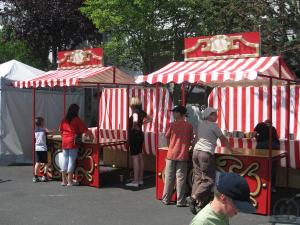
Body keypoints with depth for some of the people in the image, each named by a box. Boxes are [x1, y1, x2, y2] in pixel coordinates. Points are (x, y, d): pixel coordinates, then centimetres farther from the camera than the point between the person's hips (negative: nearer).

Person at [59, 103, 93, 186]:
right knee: (71, 161, -1)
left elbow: (61, 130, 14)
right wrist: (91, 136, 7)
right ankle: (70, 181, 2)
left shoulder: (64, 120, 8)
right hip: (73, 142, -5)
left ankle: (64, 180, 13)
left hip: (64, 142, 5)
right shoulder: (77, 120, -6)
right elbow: (85, 130, -6)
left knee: (64, 160, 9)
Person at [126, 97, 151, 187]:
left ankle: (135, 181, -1)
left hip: (134, 136, -9)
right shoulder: (141, 111, 7)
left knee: (135, 158, -5)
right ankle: (140, 179, 21)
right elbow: (149, 119, 23)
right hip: (140, 135, 9)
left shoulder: (135, 111, -17)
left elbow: (135, 120, -38)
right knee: (140, 157, 13)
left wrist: (135, 126, -19)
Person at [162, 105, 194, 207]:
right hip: (183, 155, 0)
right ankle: (180, 201, 5)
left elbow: (167, 138, 5)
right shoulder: (189, 126, -1)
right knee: (180, 178, 3)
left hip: (171, 154, 0)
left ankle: (166, 199, 16)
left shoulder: (172, 125, -3)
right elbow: (190, 141, 5)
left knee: (169, 177, 9)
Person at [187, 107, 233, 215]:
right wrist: (231, 150, 19)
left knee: (197, 178, 9)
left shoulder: (200, 124, 15)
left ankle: (196, 202, 7)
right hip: (206, 153, -7)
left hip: (196, 151, 7)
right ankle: (193, 198, -13)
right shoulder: (214, 125, -3)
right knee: (208, 180, -2)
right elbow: (223, 139, 6)